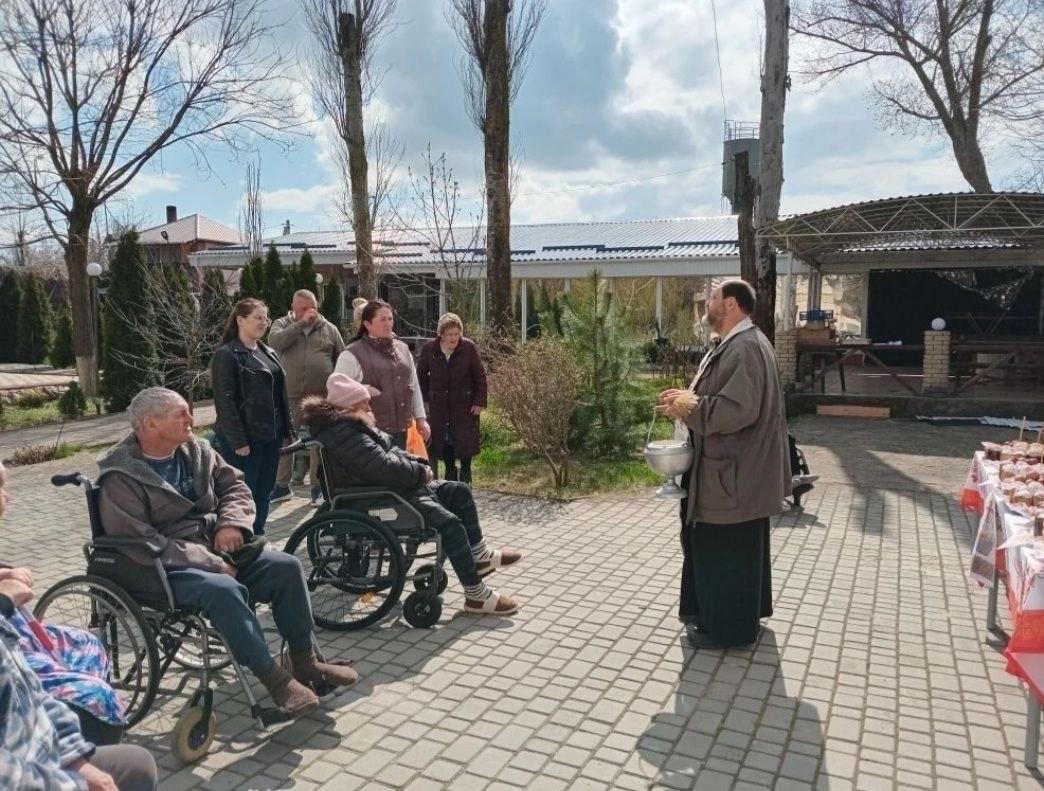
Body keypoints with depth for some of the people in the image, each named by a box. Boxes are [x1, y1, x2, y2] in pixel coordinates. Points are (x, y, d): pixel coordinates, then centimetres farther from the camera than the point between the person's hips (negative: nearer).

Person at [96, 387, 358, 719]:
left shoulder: (195, 450, 7)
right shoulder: (120, 479, -14)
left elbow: (235, 485, 13)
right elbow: (142, 545, -22)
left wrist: (232, 522, -10)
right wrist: (210, 563, -24)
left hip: (215, 551, 7)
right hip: (165, 570, -7)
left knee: (287, 566, -11)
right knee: (225, 590, -36)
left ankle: (305, 662, -4)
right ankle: (275, 678, -25)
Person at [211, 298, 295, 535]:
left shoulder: (268, 353, 16)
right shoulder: (226, 355, -9)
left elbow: (281, 394, 19)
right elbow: (224, 401, -15)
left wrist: (288, 429, 13)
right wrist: (237, 440, -19)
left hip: (271, 436, 7)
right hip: (245, 440, -7)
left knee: (264, 494, 13)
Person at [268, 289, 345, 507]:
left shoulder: (329, 329, 7)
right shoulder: (282, 325, 6)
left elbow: (342, 361, 9)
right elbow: (275, 341, -17)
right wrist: (301, 323, -16)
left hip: (322, 397, 0)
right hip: (290, 395, 0)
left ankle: (318, 487, 18)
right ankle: (282, 486, 24)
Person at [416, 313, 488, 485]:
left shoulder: (469, 348, -9)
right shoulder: (429, 348, -6)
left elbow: (480, 377, -3)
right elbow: (421, 375, 8)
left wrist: (480, 402, -6)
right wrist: (425, 400, 5)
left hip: (464, 404, -2)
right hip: (439, 405, 2)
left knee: (465, 442, 1)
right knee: (443, 442, 5)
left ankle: (465, 473, 19)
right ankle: (450, 474, 21)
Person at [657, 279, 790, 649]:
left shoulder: (745, 348, -22)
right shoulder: (736, 344, 13)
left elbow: (736, 409, -30)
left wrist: (686, 406, -18)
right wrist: (687, 399, 4)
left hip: (733, 472, -11)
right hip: (732, 467, 11)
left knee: (725, 547, 2)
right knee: (719, 545, 20)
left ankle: (726, 625, 16)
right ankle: (732, 614, 35)